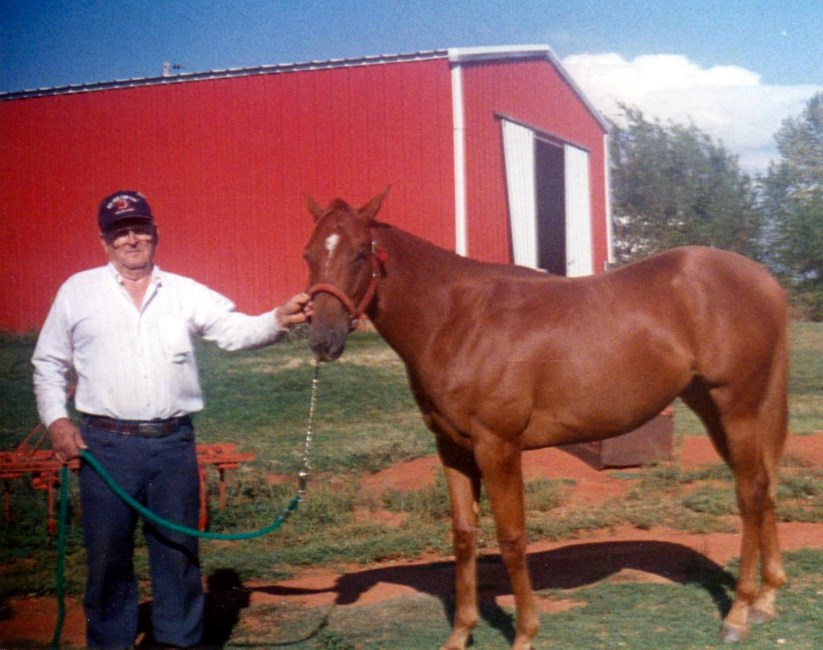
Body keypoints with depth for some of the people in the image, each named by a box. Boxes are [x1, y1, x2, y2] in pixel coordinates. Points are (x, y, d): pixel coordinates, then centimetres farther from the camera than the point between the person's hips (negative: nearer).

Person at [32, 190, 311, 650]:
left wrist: (278, 320, -25)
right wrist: (56, 420, -1)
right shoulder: (78, 291, 7)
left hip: (174, 443, 1)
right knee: (108, 556, 8)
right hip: (106, 444, -1)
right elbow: (49, 364, 12)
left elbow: (236, 331, -5)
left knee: (179, 552, 9)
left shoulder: (186, 293, 7)